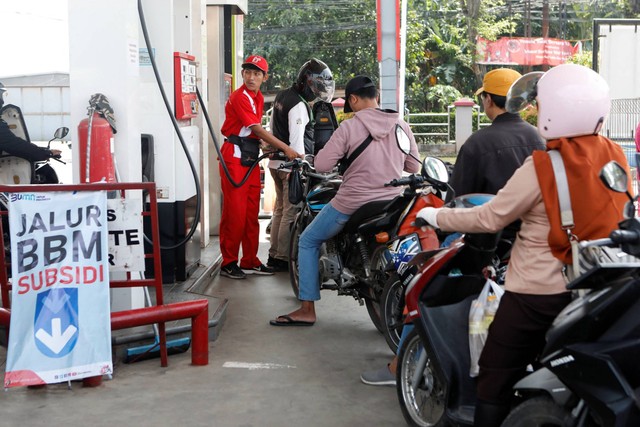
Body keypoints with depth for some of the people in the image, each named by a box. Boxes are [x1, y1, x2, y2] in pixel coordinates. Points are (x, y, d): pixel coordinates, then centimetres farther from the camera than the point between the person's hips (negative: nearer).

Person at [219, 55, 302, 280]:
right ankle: (228, 263, 1)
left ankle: (250, 262, 17)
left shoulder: (259, 98, 15)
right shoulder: (240, 97, -13)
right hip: (235, 157, -9)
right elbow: (257, 130, -17)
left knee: (252, 213, 10)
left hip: (251, 158, 9)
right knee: (234, 212, -7)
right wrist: (285, 149, -17)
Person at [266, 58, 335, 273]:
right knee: (291, 212, -5)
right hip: (291, 166, -10)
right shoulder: (299, 105, -16)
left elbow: (272, 129, 23)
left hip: (276, 162, 10)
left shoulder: (282, 96, 14)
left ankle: (274, 255, 21)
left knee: (280, 209, 16)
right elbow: (297, 140, -22)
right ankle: (283, 258, -2)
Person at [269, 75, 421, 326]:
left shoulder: (349, 127, -11)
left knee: (308, 241, 15)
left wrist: (341, 154, 7)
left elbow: (321, 165, -14)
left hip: (351, 205, -4)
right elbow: (414, 167, 10)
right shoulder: (402, 126, 2)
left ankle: (307, 310, 10)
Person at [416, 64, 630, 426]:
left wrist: (436, 216, 1)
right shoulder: (615, 156, 0)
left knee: (497, 379, 5)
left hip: (539, 291, -6)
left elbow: (490, 219, -11)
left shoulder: (541, 165, -17)